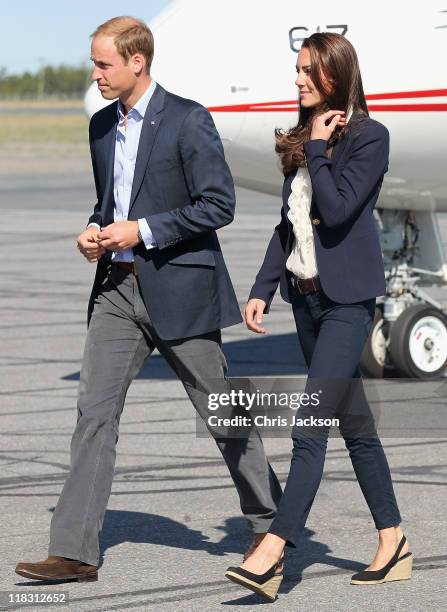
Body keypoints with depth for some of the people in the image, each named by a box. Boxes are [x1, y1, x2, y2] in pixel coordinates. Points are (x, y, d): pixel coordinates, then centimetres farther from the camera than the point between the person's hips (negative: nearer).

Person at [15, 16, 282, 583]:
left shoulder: (188, 120, -11)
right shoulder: (102, 126, 12)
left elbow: (219, 204, -13)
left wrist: (143, 230, -17)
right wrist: (94, 231, 3)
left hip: (178, 287, -6)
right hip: (118, 287, 6)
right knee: (94, 409, -2)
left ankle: (270, 524, 22)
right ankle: (74, 551, -4)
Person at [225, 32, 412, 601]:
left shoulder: (369, 136, -9)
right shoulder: (300, 139, 13)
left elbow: (337, 210, -19)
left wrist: (319, 148, -12)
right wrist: (262, 290, 9)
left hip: (346, 298, -8)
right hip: (307, 295, 8)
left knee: (310, 426, -13)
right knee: (353, 421, 11)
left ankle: (273, 551, -18)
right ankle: (393, 541, 18)